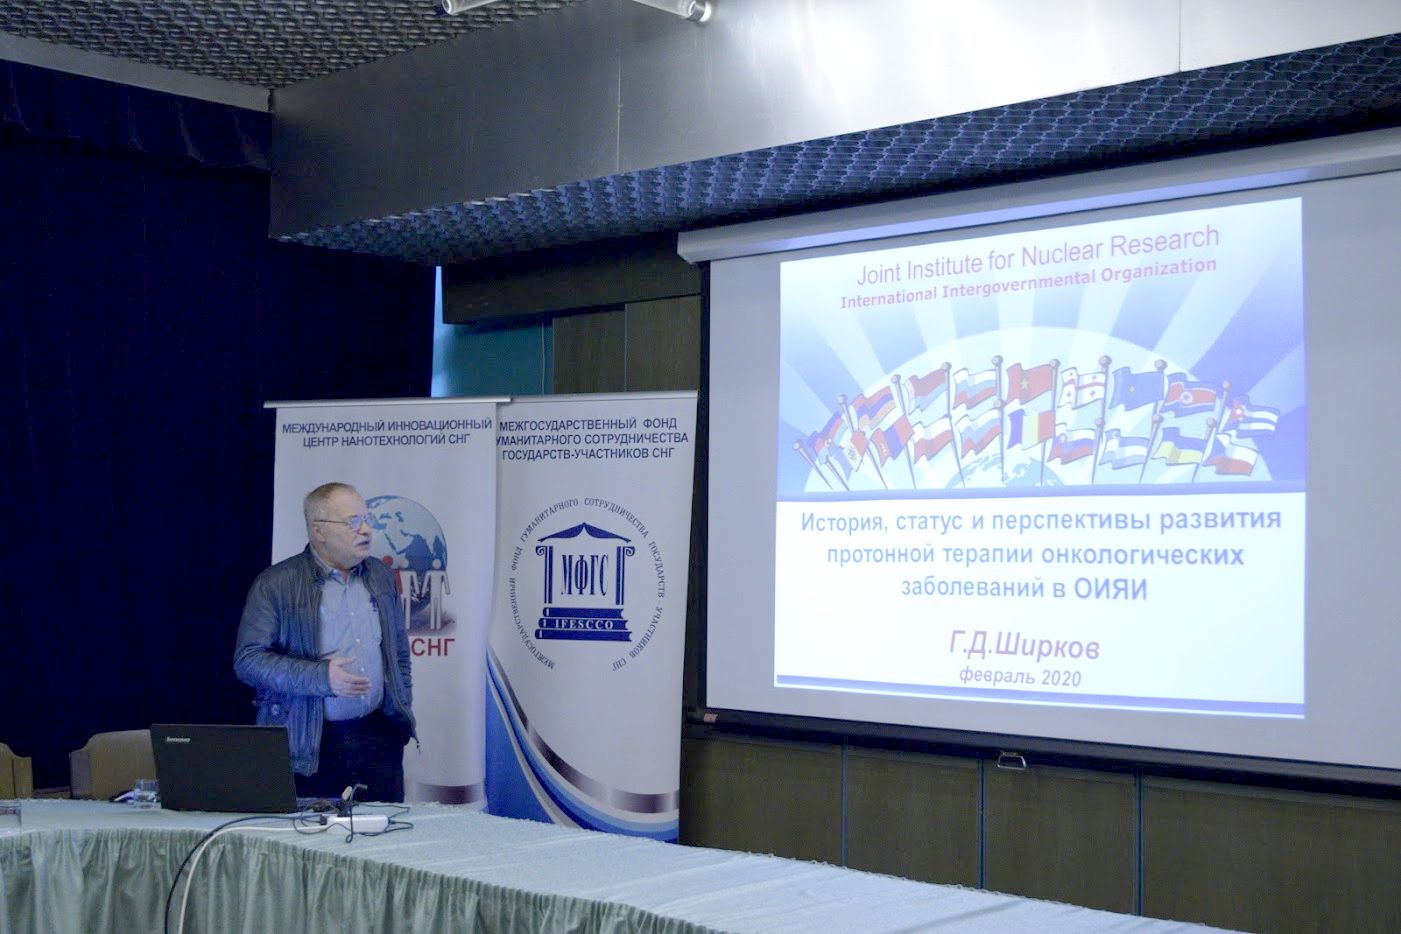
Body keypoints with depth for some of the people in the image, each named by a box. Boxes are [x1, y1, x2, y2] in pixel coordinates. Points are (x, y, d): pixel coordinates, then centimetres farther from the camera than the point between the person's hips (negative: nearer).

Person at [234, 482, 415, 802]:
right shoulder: (275, 585, -5)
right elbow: (247, 660, -10)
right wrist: (320, 677, -19)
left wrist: (404, 709, 14)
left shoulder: (381, 577, 13)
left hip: (378, 738, 5)